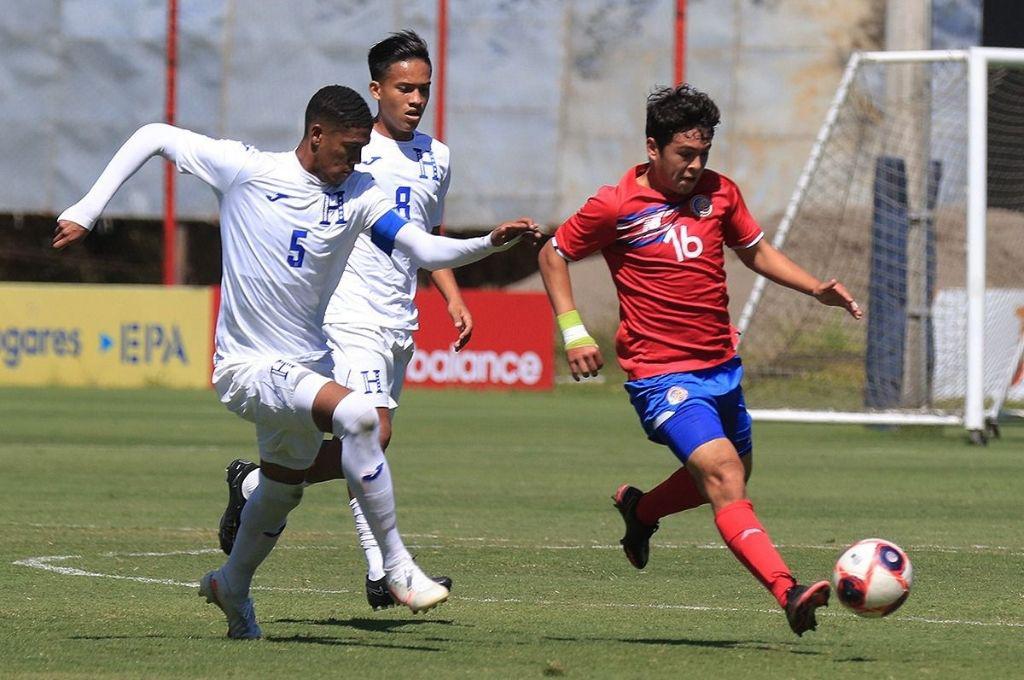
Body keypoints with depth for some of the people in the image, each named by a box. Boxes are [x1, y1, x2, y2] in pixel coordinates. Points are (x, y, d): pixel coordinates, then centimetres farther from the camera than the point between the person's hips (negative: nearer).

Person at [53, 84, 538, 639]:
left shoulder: (358, 195, 2)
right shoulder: (247, 170, -10)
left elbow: (426, 250, -7)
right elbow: (153, 136, -4)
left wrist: (491, 242, -25)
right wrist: (85, 212, -9)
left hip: (306, 365, 7)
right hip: (248, 366, -7)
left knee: (282, 491, 21)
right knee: (358, 415, -29)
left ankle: (231, 587, 50)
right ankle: (397, 567, -23)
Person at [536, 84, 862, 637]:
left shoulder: (719, 192, 5)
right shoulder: (615, 206, -9)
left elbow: (755, 251, 21)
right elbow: (553, 255, 3)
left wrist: (817, 289, 7)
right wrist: (574, 331, -7)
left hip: (722, 367, 7)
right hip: (663, 376, -7)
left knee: (730, 480, 21)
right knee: (723, 476, -23)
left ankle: (639, 510, 47)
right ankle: (787, 592, -34)